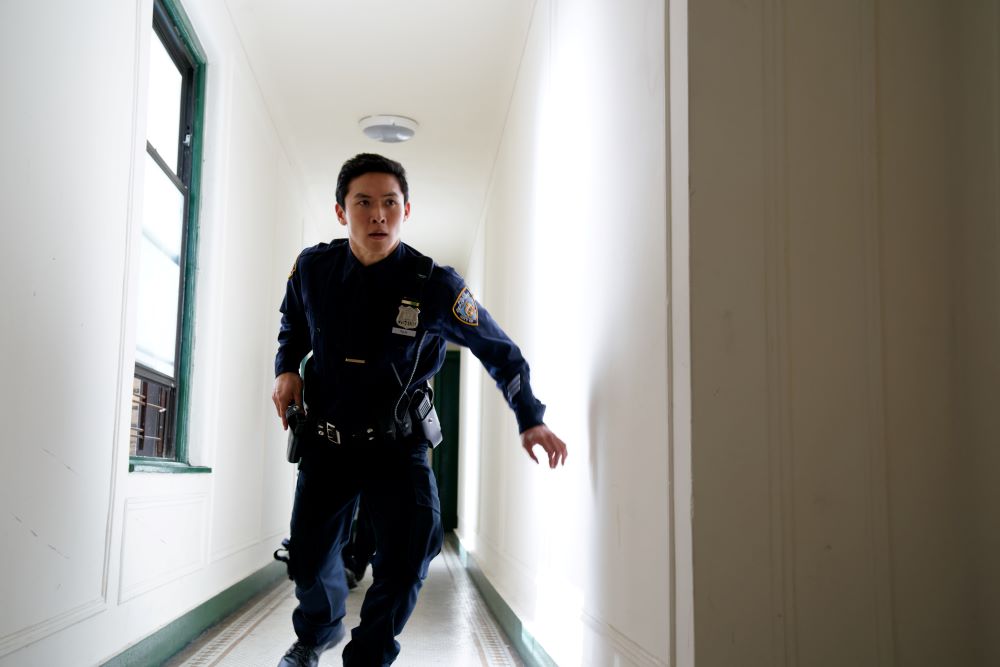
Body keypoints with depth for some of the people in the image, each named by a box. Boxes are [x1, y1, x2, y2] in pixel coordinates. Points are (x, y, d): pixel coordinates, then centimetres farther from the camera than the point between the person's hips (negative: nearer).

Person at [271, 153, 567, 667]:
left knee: (407, 557, -14)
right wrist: (287, 369, -2)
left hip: (397, 445, -2)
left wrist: (530, 421, -10)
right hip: (326, 439, 2)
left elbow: (499, 351, -7)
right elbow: (293, 325, 15)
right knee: (309, 557, 8)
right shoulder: (312, 268, -9)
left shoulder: (433, 286, -18)